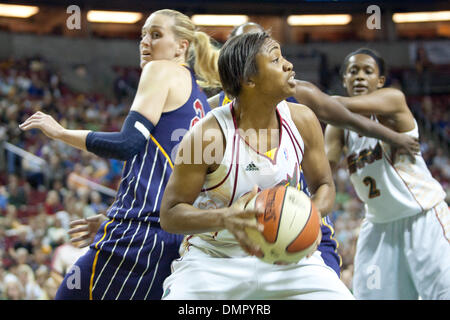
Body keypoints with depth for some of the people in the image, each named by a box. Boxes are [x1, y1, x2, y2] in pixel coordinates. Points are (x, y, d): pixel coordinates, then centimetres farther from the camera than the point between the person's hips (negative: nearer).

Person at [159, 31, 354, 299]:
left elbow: (324, 186, 7)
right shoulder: (208, 134, -21)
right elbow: (170, 214, -17)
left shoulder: (302, 121, -7)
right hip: (214, 257, -4)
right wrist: (224, 219, -35)